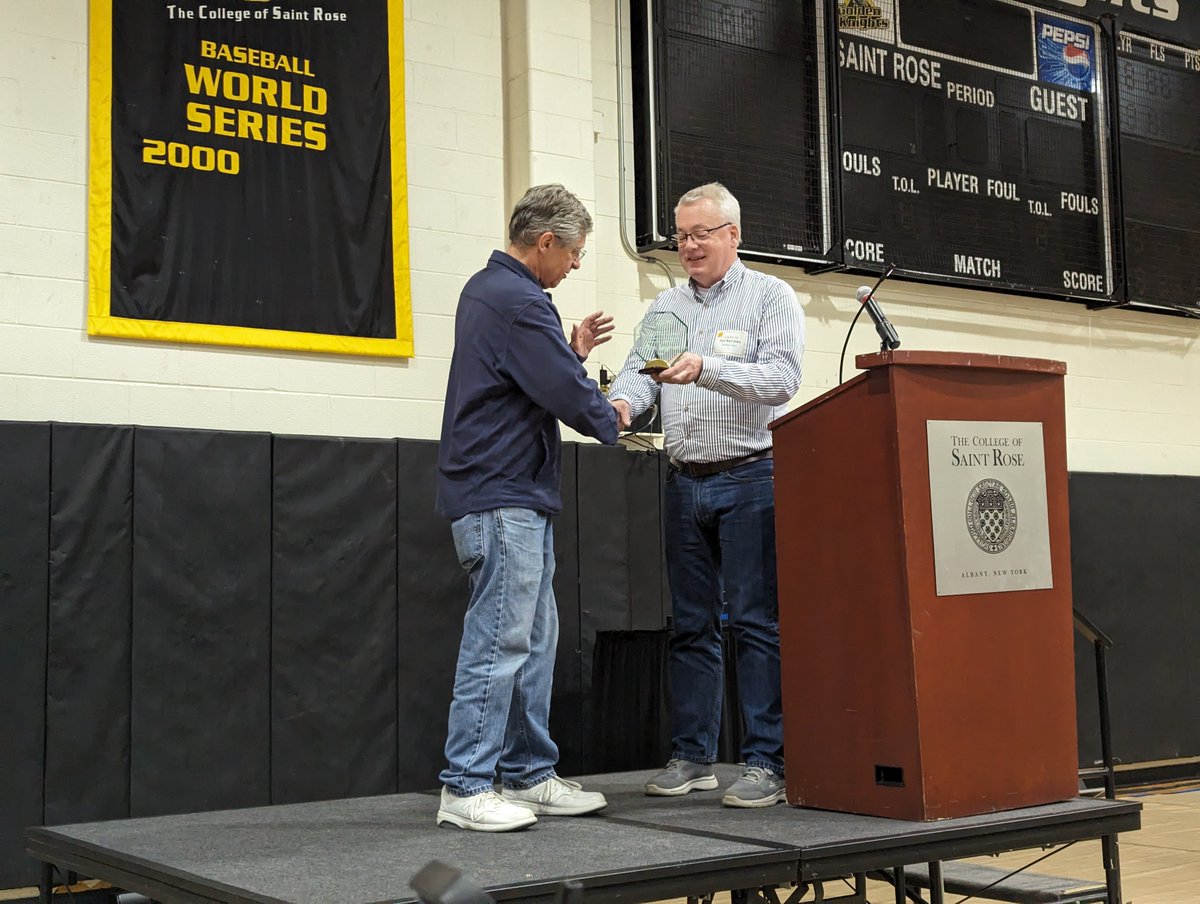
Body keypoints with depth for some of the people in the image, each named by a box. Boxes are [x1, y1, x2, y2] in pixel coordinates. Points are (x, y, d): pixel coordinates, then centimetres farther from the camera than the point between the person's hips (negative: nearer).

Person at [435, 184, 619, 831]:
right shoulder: (520, 303, -17)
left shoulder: (487, 288, 17)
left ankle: (528, 776, 19)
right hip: (504, 498, -11)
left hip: (513, 496, 11)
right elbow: (570, 395, -18)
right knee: (500, 642, -7)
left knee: (533, 640, 13)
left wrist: (573, 350, 11)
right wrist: (608, 420, 2)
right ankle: (465, 790, -1)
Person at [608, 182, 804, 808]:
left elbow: (782, 378, -13)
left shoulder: (770, 297, 1)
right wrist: (623, 400, -18)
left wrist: (708, 368, -28)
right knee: (691, 625, 8)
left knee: (756, 622, -6)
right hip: (685, 482, 5)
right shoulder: (665, 307, 16)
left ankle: (766, 762, -2)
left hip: (750, 480, -5)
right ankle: (692, 756, 16)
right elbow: (638, 371, 6)